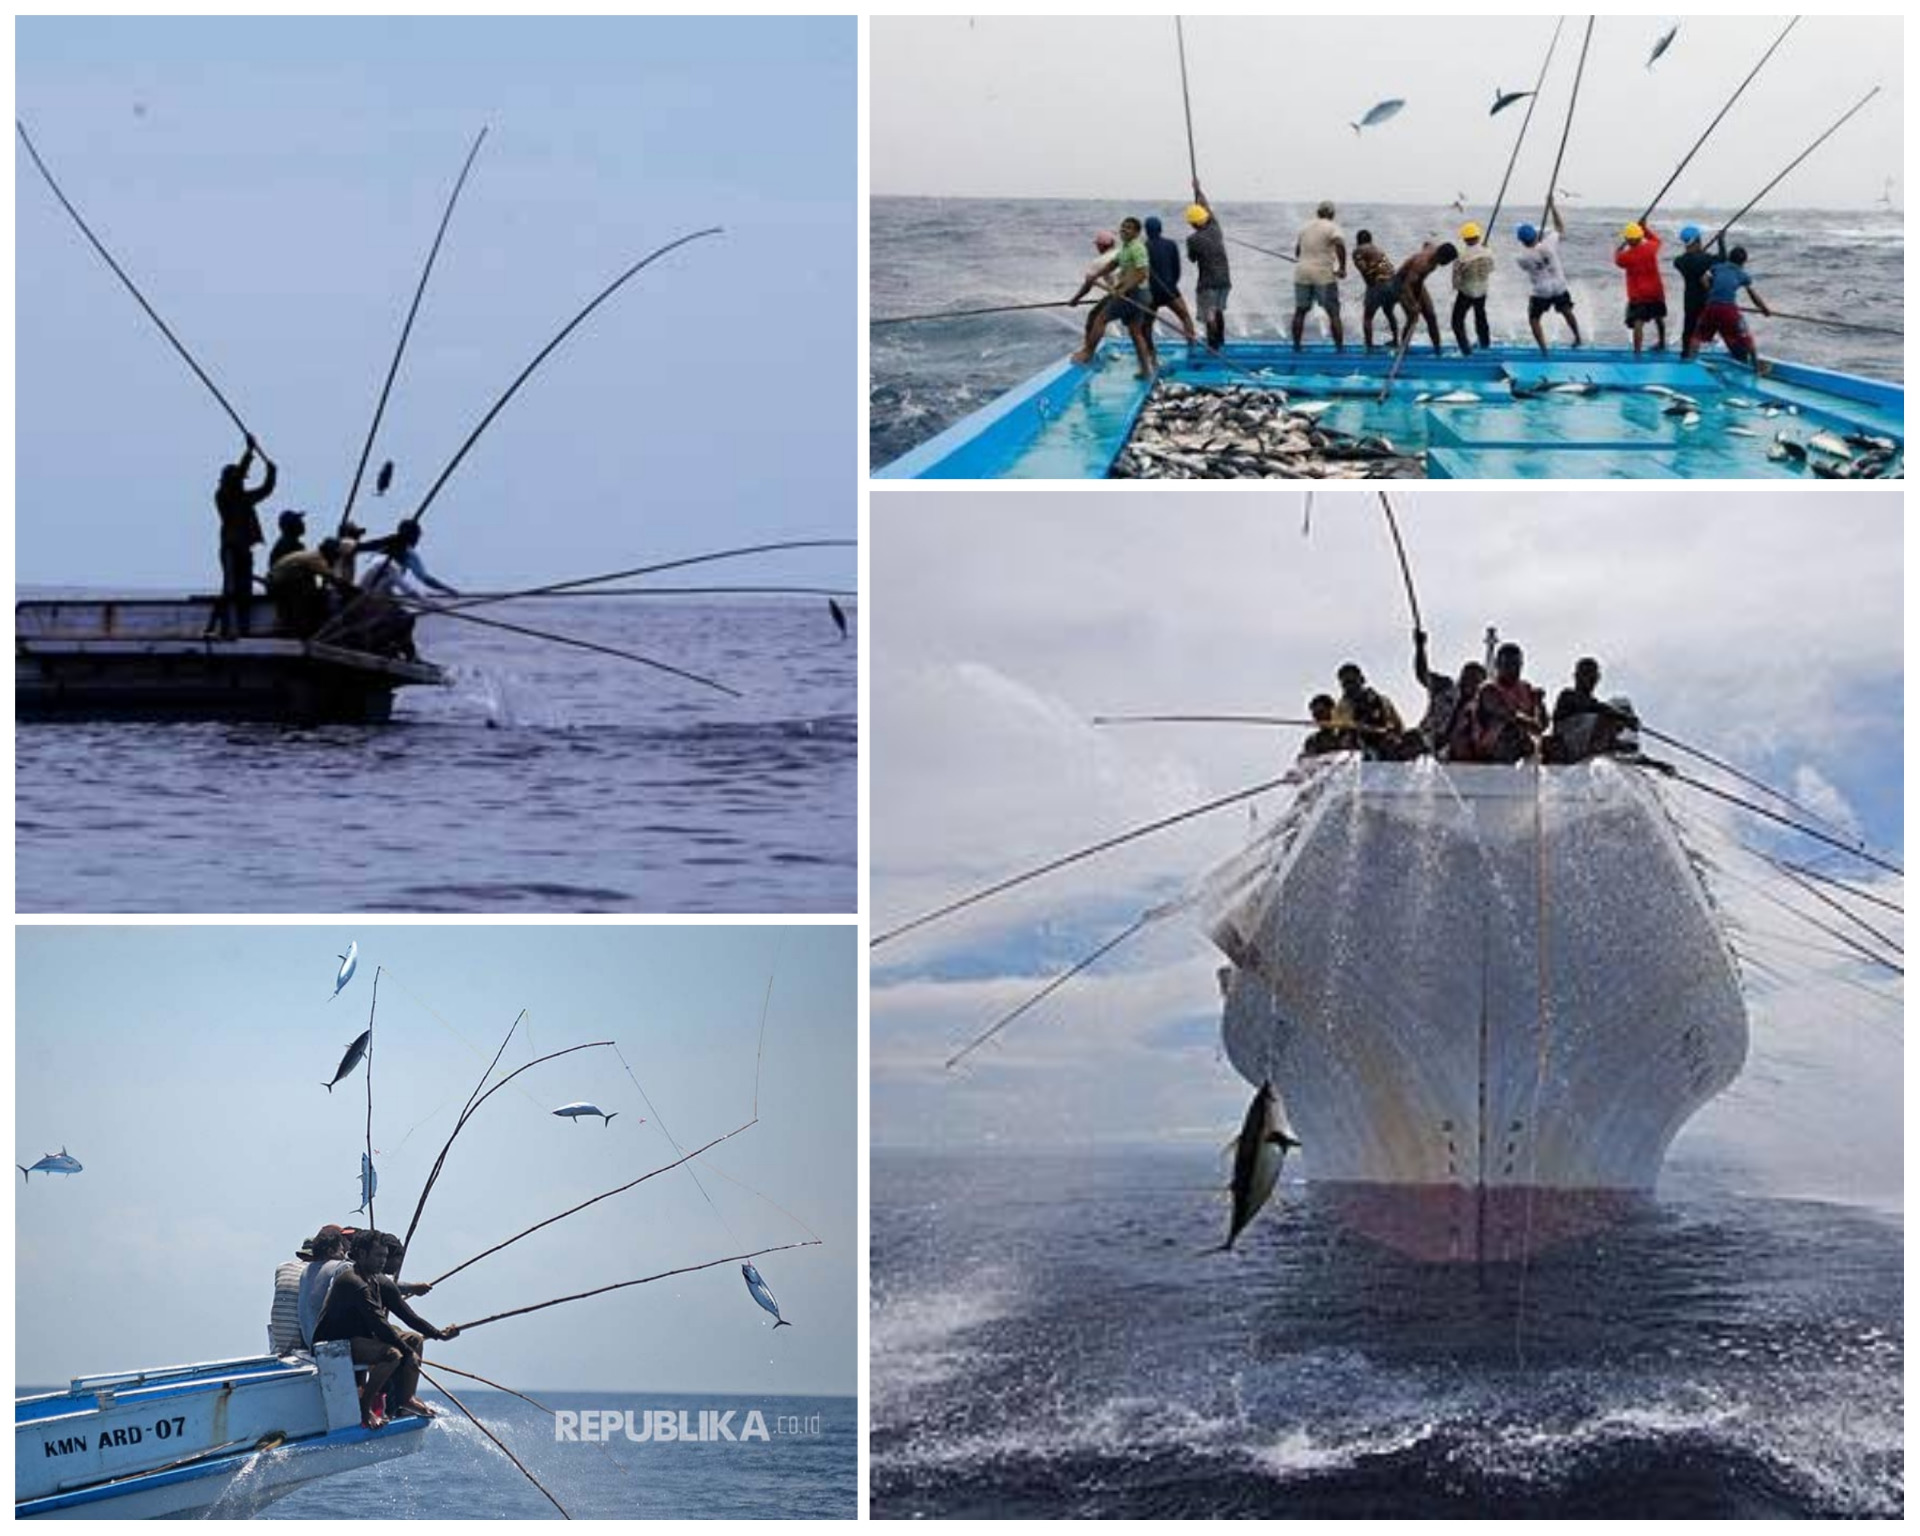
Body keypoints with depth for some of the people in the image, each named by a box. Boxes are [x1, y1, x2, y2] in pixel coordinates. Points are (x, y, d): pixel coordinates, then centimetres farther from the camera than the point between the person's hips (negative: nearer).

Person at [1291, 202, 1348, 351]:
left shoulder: (1306, 227, 13)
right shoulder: (1332, 228, -5)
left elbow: (1297, 251, 23)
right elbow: (1339, 244, -25)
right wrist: (1342, 267, -17)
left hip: (1303, 273, 5)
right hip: (1324, 275, -5)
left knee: (1300, 311, 15)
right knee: (1333, 313, 0)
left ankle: (1296, 346, 15)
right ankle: (1340, 347, -4)